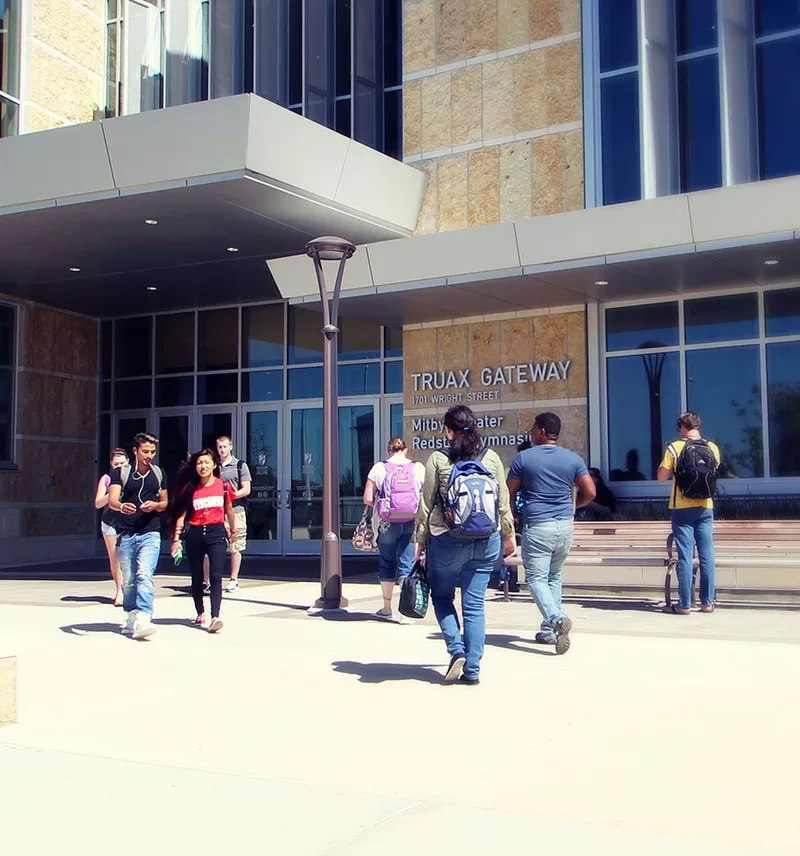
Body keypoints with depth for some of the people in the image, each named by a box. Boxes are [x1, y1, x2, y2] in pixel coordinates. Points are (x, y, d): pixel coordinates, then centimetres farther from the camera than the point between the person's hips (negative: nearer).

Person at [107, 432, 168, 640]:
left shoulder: (158, 473, 10)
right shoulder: (121, 472, 2)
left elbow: (165, 502, 19)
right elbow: (112, 500, -10)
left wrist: (155, 505, -5)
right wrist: (121, 506, -34)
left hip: (150, 533, 0)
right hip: (126, 534, 1)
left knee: (145, 574, -17)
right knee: (128, 580, 7)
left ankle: (143, 619, -25)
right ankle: (131, 617, 24)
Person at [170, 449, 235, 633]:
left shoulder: (223, 485, 3)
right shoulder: (190, 488, 3)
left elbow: (228, 509, 17)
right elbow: (181, 515, 2)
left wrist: (233, 530, 29)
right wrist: (176, 539, -6)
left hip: (216, 532, -2)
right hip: (194, 534, 2)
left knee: (216, 576, -14)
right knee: (197, 577, 11)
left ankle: (215, 617, -19)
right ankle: (201, 614, 28)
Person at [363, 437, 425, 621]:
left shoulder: (379, 468, -1)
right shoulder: (419, 468, 1)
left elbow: (367, 499, -3)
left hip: (387, 523, 0)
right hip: (411, 523, 0)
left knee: (386, 564, 14)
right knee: (407, 564, 5)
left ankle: (387, 609, 23)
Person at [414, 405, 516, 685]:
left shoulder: (438, 460, -6)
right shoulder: (492, 458, 2)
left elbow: (426, 505, -3)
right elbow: (503, 502, 6)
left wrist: (420, 541, 5)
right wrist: (509, 535, 18)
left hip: (448, 541, -3)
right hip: (486, 542, 3)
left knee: (441, 595, 17)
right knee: (474, 604, 7)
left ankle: (457, 650, 1)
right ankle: (472, 670, 7)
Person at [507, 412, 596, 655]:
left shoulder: (524, 458, -4)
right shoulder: (573, 459, 4)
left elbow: (509, 493, 1)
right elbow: (590, 492, 2)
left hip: (536, 527, -4)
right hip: (565, 526, 4)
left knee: (536, 578, -1)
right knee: (554, 576, 17)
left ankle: (557, 618, -25)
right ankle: (549, 631, 18)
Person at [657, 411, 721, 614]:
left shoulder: (674, 448, -8)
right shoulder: (713, 448, 1)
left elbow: (661, 477, -3)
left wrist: (665, 457, 9)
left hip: (682, 508, -3)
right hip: (705, 507, 3)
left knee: (685, 556, -1)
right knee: (706, 555, 8)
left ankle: (685, 604, 2)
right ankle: (707, 602, 13)